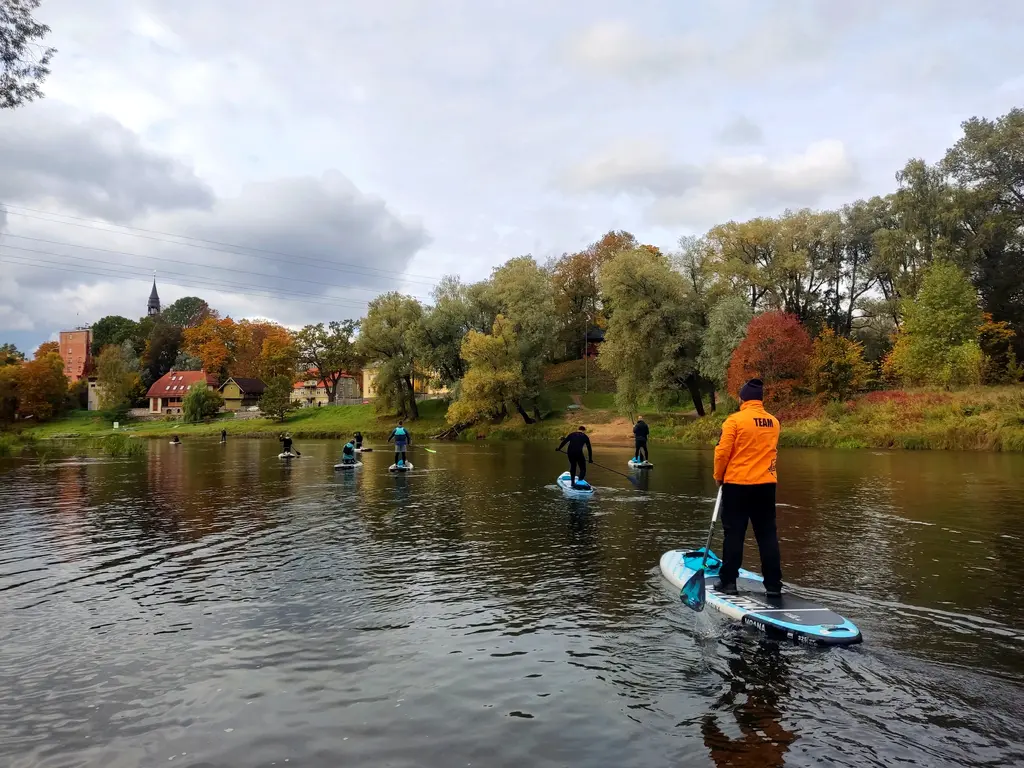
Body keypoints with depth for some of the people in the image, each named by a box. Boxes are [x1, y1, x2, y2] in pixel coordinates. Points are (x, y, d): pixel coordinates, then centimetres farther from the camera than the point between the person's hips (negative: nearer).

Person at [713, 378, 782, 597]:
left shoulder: (735, 420, -11)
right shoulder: (774, 422, 6)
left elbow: (722, 452, -11)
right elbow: (771, 452, 15)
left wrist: (718, 476, 3)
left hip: (737, 484, -4)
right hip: (766, 485, 4)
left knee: (734, 533, 4)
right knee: (768, 534, 10)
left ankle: (728, 581, 9)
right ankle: (773, 584, 11)